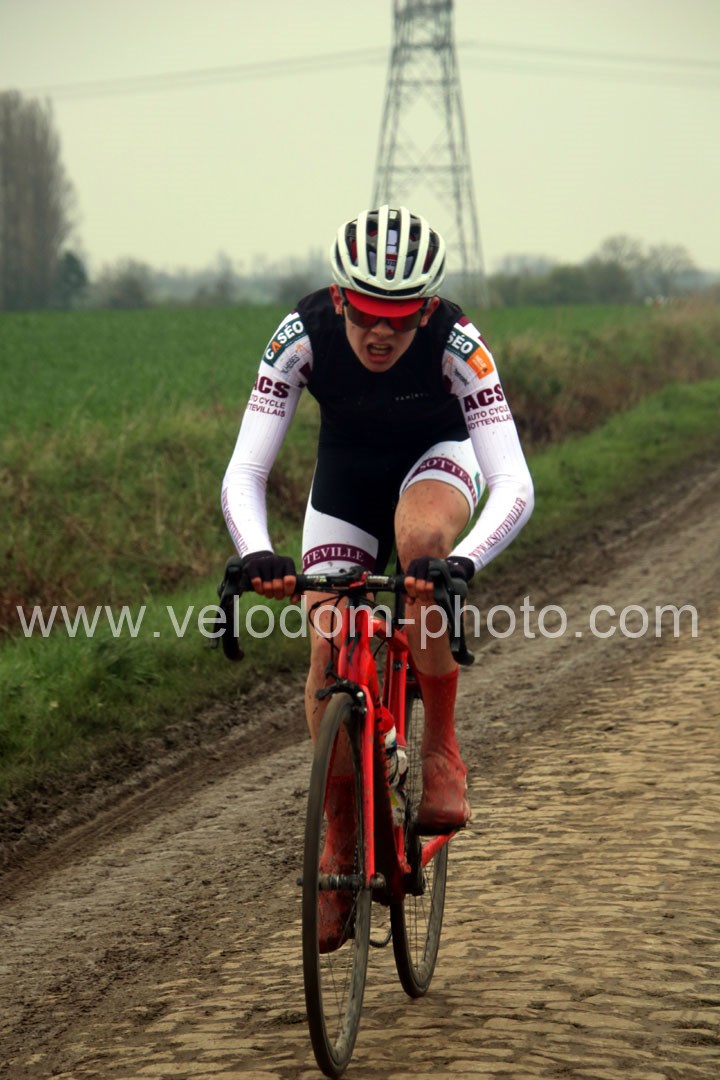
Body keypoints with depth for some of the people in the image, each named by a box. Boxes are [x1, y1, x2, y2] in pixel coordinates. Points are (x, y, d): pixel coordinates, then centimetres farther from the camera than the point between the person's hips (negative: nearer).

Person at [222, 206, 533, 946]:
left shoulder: (456, 343, -35)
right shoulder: (303, 335, -31)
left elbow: (515, 485, -41)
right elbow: (243, 472, -33)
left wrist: (463, 563, -59)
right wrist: (256, 555, -53)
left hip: (439, 457, -2)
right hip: (347, 467, 2)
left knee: (420, 537, -36)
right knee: (328, 647, -12)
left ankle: (442, 753, -21)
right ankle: (339, 835, 7)